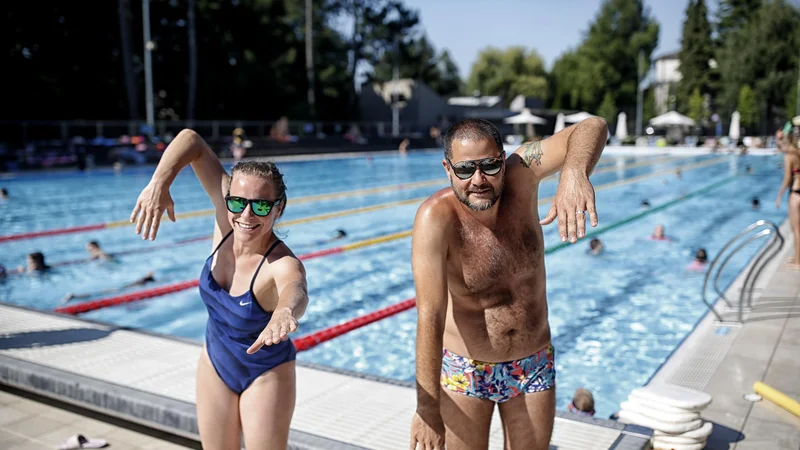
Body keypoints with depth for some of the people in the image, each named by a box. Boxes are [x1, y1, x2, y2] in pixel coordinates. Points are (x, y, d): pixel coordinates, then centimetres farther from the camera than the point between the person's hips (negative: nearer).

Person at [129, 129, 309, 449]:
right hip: (214, 365, 6)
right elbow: (190, 140, -18)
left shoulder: (283, 265, -33)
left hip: (265, 376, -5)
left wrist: (284, 311, -81)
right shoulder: (225, 218, -19)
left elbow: (296, 290, -58)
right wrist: (159, 184, -35)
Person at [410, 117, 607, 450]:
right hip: (464, 371, -3)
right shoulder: (436, 217, -26)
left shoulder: (520, 177, -16)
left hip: (533, 367, 3)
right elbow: (430, 316, -31)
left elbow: (592, 127, -22)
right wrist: (428, 408, -32)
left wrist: (574, 173, -44)